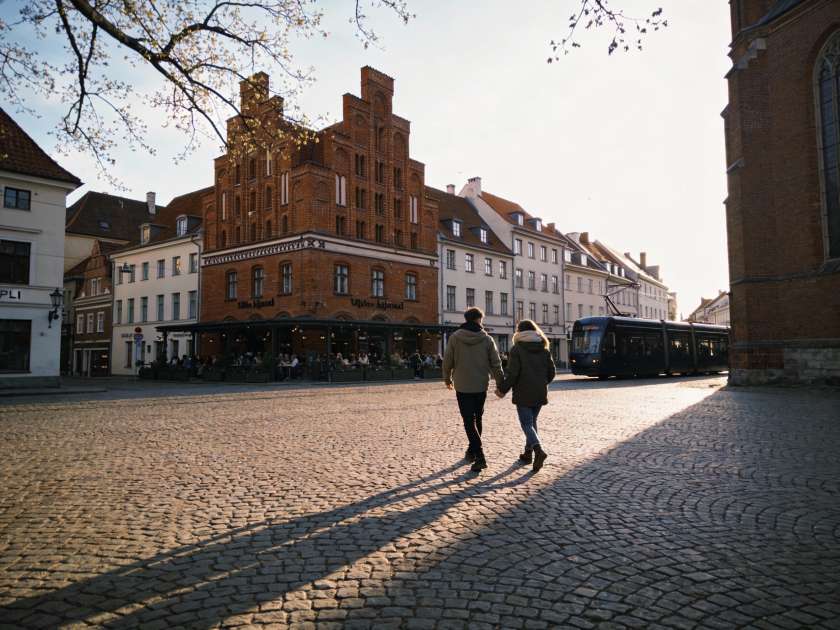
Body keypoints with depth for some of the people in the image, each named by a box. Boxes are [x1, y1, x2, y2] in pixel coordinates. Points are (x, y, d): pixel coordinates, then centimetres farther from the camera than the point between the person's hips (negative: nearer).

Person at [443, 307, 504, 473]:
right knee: (477, 419, 19)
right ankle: (472, 451, 30)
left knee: (469, 421, -1)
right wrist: (500, 384, 8)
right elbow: (496, 364, -2)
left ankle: (479, 456, -13)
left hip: (462, 386, -2)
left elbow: (447, 361, -1)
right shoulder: (487, 339, -3)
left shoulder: (455, 337, -6)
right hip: (481, 386, 2)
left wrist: (447, 379, 16)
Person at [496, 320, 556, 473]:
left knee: (526, 424, -2)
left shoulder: (517, 349, -9)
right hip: (540, 394, 6)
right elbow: (551, 372, 10)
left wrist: (502, 389, -5)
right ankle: (528, 453, 23)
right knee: (532, 421, 19)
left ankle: (538, 450, -23)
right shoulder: (544, 349, 8)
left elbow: (512, 373, -15)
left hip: (523, 394, -5)